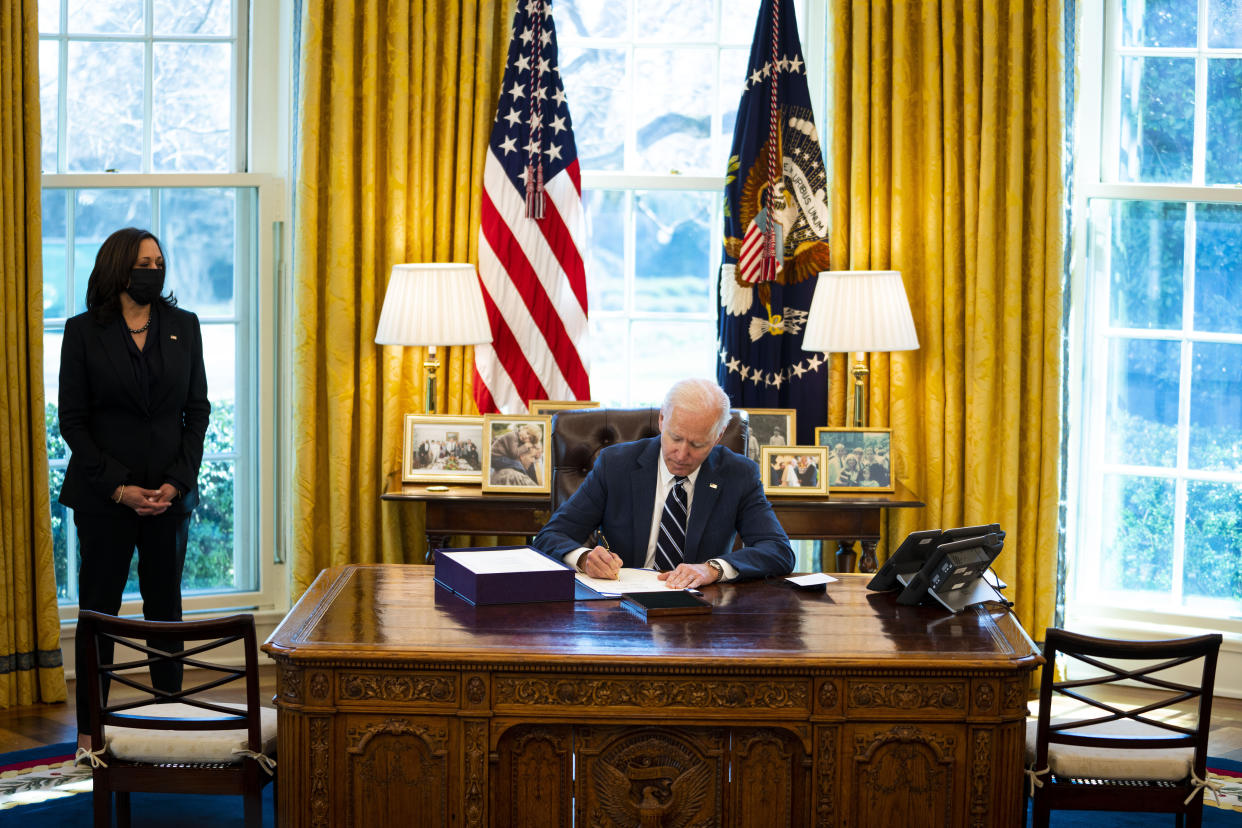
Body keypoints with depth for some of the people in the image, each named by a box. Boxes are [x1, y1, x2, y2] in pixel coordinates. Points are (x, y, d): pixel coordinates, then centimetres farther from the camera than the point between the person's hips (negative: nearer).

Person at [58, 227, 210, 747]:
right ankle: (90, 729, 9)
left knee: (165, 606, 9)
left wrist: (177, 482, -6)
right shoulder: (83, 332, -2)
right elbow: (72, 420, -4)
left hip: (170, 493, 3)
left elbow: (198, 410, 6)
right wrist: (118, 487, -11)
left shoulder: (183, 327, 6)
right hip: (103, 495, -2)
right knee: (98, 608, 3)